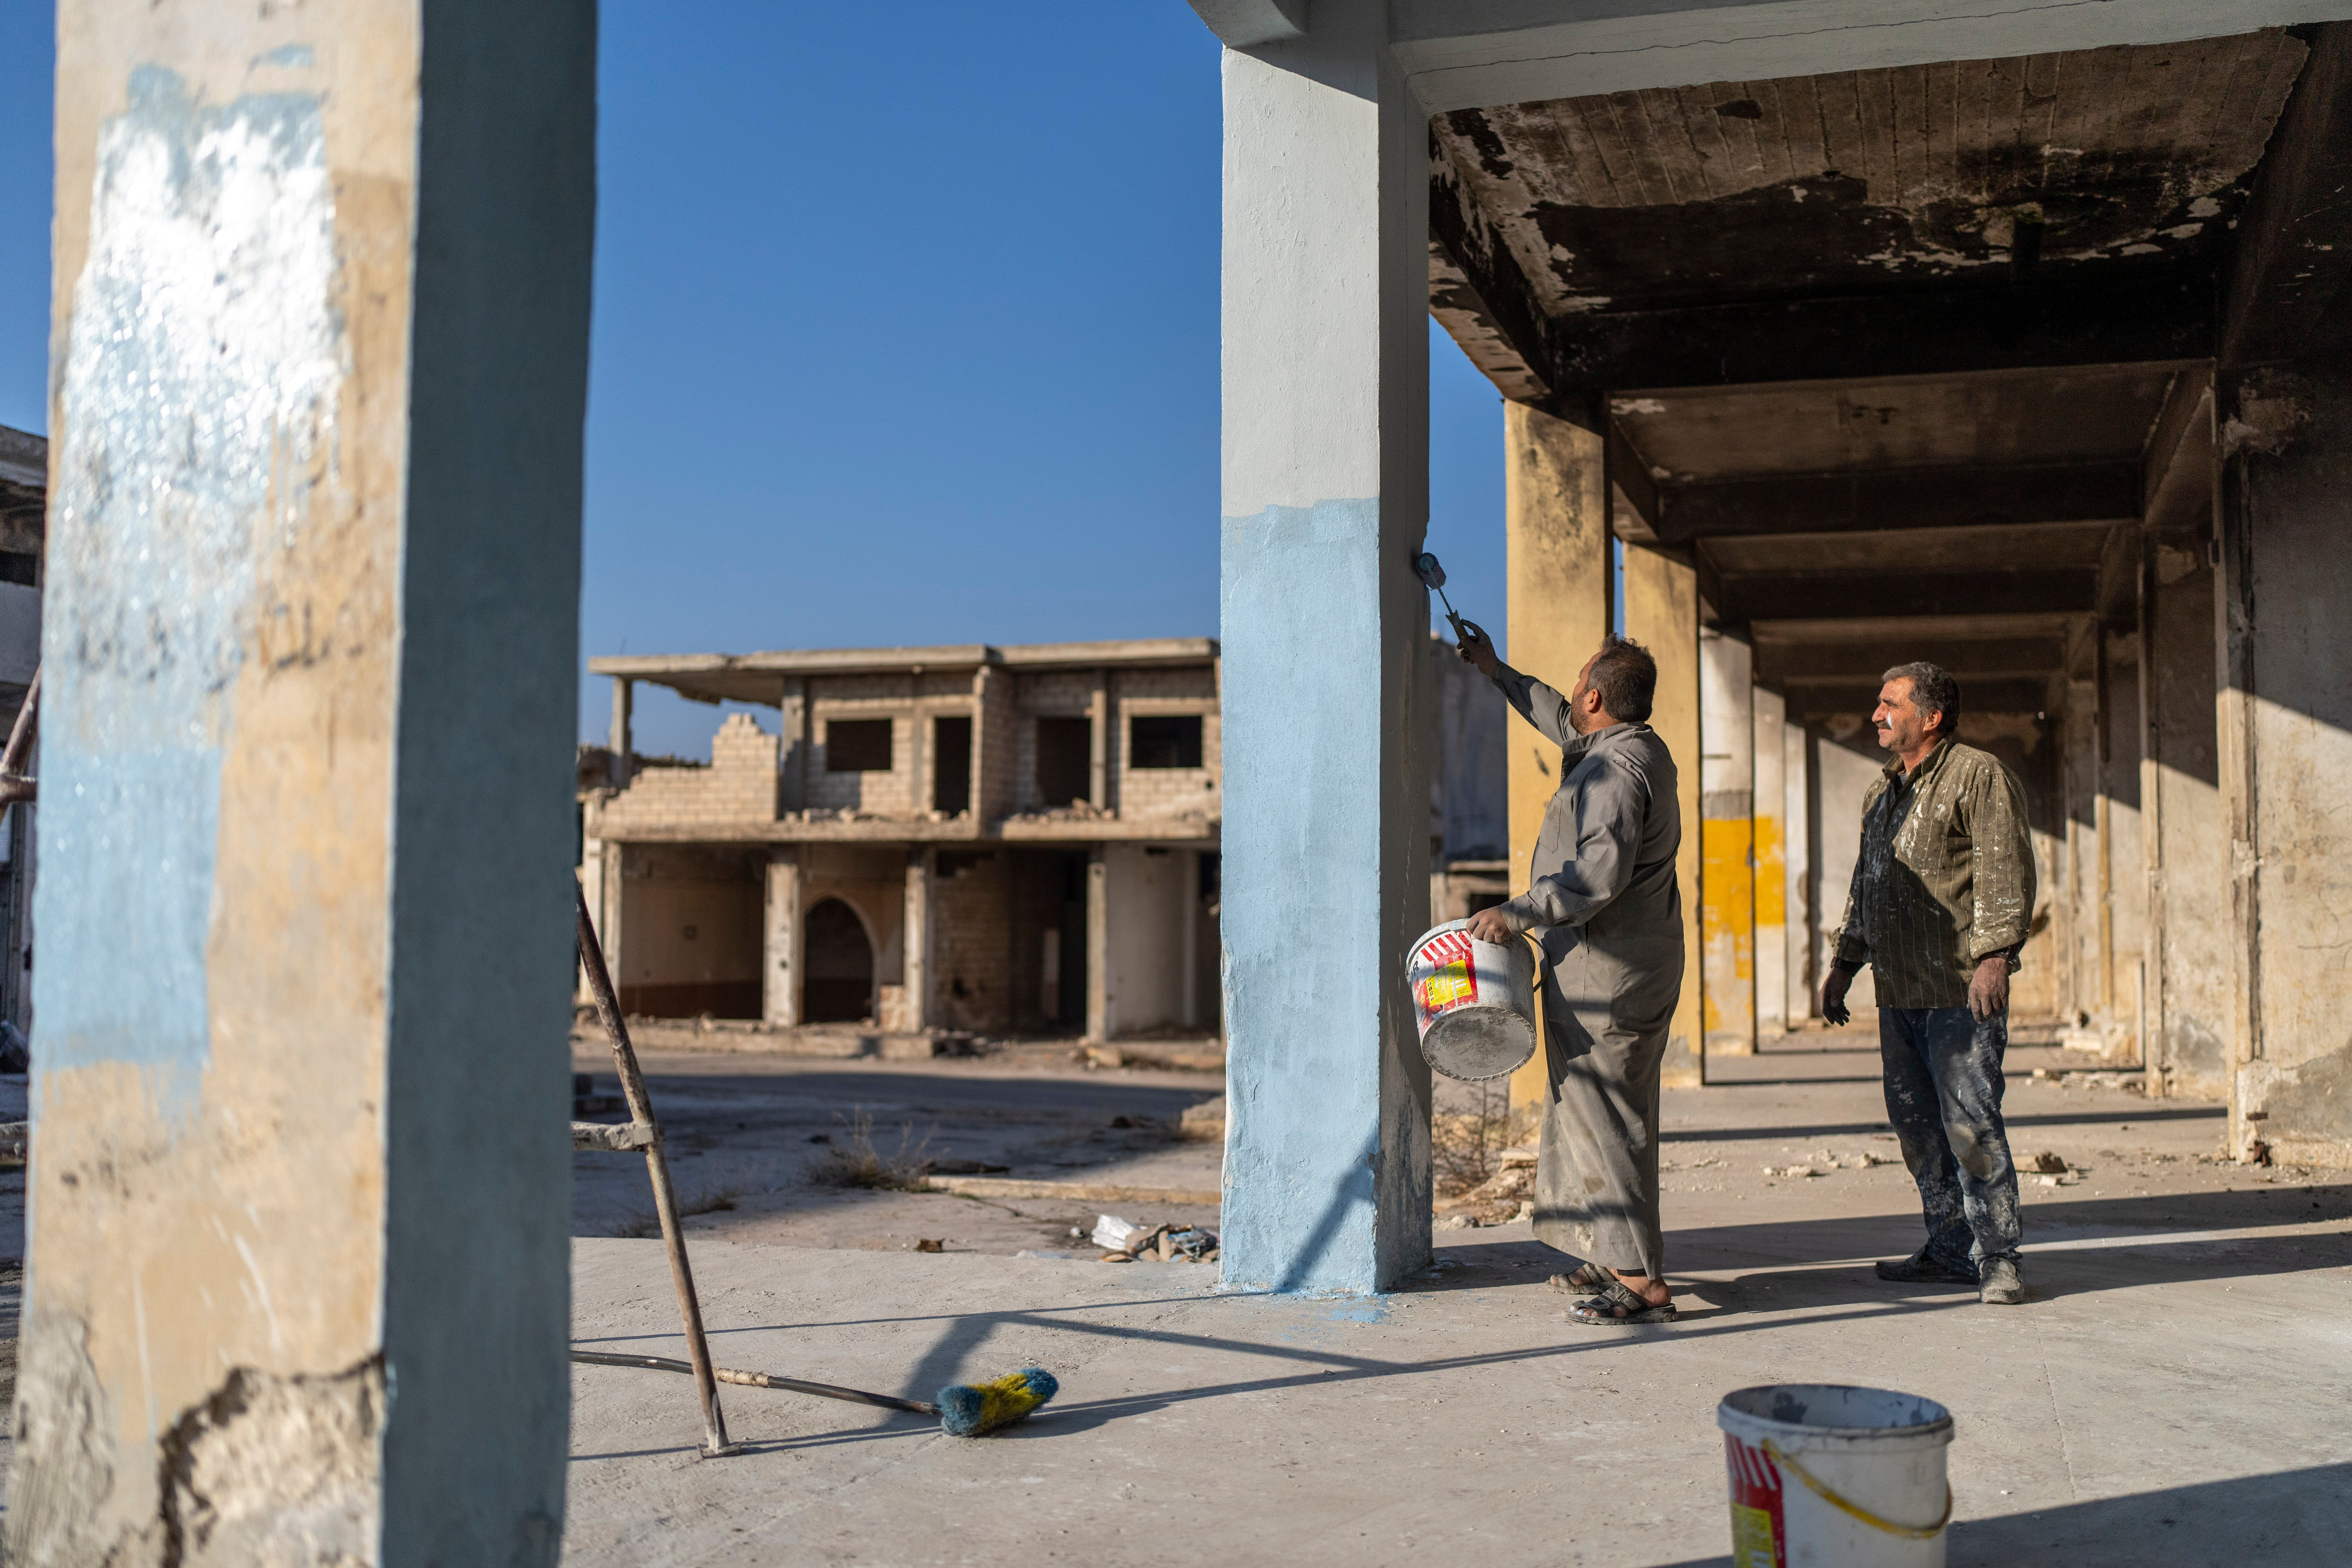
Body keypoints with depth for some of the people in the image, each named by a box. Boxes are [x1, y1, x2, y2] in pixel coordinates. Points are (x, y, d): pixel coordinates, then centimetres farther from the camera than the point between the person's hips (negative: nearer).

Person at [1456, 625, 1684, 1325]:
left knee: (1603, 1117, -8)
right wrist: (1497, 672, 38)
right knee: (1612, 1112, 16)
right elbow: (1561, 724, 33)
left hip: (1604, 970, -11)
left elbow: (1600, 875, -28)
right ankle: (1621, 1262, 24)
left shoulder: (1616, 770, -19)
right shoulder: (1639, 749, 14)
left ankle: (1641, 1283, -7)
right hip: (1638, 961, 11)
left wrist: (1519, 913, -24)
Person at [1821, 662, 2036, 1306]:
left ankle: (1998, 1256, 3)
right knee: (1918, 1125, 10)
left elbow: (2006, 874, -13)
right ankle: (1950, 1250, 20)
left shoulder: (1979, 777, -4)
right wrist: (1844, 963, 22)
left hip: (1961, 992, -8)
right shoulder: (1883, 792, 20)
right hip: (1898, 992, 8)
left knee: (1970, 1121, -7)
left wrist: (1994, 956, -22)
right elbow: (1864, 885, 26)